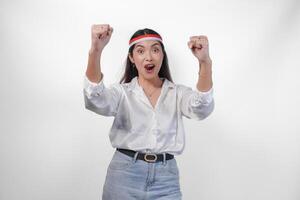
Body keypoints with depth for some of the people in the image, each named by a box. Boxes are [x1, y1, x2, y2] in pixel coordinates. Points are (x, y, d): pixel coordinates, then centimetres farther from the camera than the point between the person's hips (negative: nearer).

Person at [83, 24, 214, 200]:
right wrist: (95, 51, -34)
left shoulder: (177, 93, 6)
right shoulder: (122, 92, 3)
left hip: (166, 180, 1)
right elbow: (96, 102, -18)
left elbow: (201, 109, -15)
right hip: (125, 176, -1)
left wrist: (205, 61, -32)